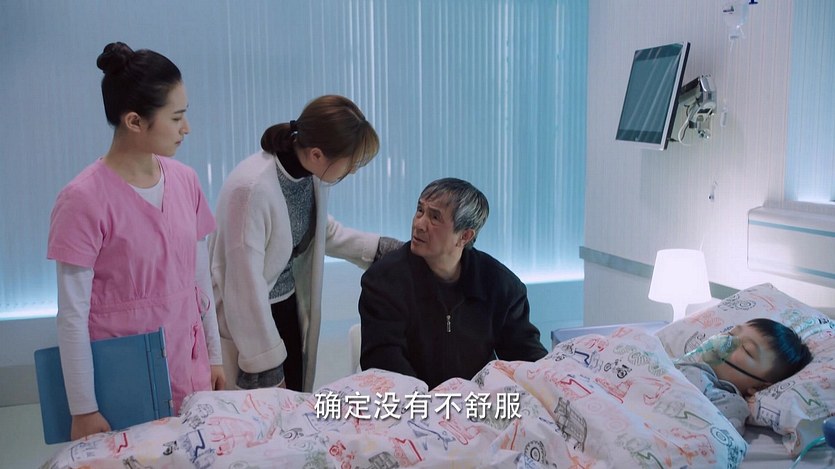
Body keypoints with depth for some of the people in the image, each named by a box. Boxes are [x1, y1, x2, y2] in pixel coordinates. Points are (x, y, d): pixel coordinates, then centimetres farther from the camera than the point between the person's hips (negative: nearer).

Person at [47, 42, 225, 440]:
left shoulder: (184, 180, 1)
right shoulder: (84, 200, -16)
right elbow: (72, 315, -12)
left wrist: (214, 356, 13)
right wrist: (83, 409, -9)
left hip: (189, 370, 5)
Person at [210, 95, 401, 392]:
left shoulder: (313, 174, -6)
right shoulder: (252, 188, -29)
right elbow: (246, 284, -23)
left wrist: (377, 247, 2)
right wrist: (267, 367, -17)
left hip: (290, 310, 7)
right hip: (247, 320, -7)